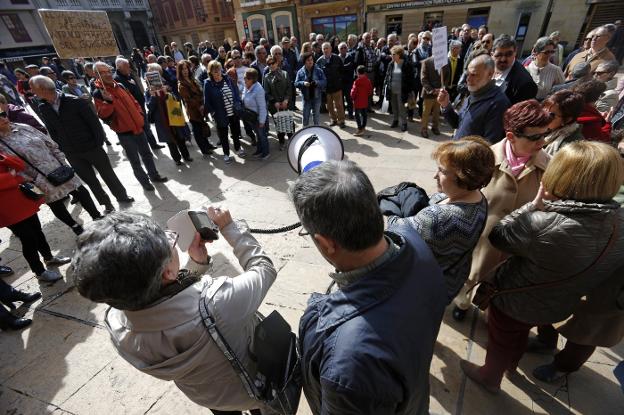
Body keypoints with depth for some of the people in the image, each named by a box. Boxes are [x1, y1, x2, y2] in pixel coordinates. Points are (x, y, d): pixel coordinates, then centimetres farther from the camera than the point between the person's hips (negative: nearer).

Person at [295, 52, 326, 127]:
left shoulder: (318, 71, -2)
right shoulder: (300, 72, -1)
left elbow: (324, 81, -2)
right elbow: (296, 83, -2)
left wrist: (317, 82, -21)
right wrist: (303, 83, -22)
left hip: (316, 97, 0)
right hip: (306, 97, 0)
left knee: (316, 115, 11)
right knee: (305, 116, 8)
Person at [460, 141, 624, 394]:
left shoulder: (542, 224, -40)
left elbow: (498, 236, -22)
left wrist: (532, 207, -19)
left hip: (515, 300, -6)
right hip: (559, 307, 6)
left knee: (500, 340, 24)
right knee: (520, 334, 35)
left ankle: (490, 377, 51)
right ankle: (510, 364, 63)